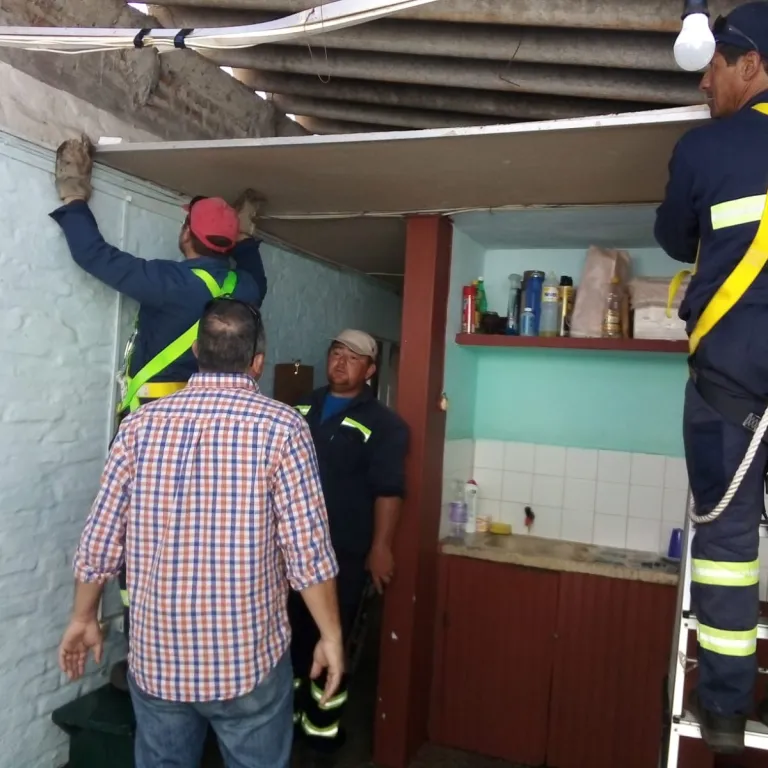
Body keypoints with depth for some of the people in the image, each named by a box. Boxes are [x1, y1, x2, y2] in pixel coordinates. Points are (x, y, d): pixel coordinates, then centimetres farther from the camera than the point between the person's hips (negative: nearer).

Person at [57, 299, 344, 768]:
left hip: (156, 656, 3)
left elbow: (100, 542, -1)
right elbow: (308, 552, -15)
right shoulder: (282, 426, -14)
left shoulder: (141, 424, -4)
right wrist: (331, 635, -3)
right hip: (250, 659, -3)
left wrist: (84, 617, 15)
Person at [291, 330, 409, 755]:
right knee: (288, 631, 16)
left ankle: (323, 724, 24)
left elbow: (388, 491, -13)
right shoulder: (301, 409, 11)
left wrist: (380, 547, -18)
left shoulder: (383, 424, -6)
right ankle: (285, 711, 35)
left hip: (344, 551, -5)